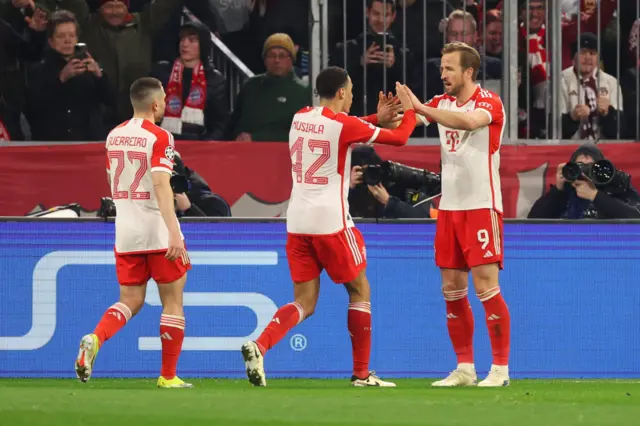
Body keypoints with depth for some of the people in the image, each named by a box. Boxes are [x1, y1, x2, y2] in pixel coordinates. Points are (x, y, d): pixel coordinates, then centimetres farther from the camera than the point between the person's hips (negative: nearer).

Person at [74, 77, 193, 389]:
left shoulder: (114, 136, 9)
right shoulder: (159, 137, -11)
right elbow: (161, 185, -23)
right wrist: (173, 233, -29)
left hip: (125, 232, 6)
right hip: (158, 231, -6)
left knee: (131, 301, 11)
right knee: (173, 302, 7)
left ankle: (95, 339, -17)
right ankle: (168, 376, 9)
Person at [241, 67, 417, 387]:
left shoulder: (300, 118, 10)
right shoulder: (344, 125, -9)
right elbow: (399, 138, 0)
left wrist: (378, 117, 31)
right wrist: (409, 110, 19)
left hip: (297, 222, 6)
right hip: (331, 222, -6)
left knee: (304, 303, 7)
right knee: (360, 290, 12)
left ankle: (259, 346, -19)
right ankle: (361, 373, 14)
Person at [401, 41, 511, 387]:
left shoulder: (489, 102, -10)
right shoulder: (442, 102, 10)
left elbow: (467, 121, -31)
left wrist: (420, 107, -34)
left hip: (481, 206, -7)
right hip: (449, 208, 7)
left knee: (485, 286, -10)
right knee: (452, 290, 6)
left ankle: (500, 368, -5)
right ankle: (465, 368, 13)